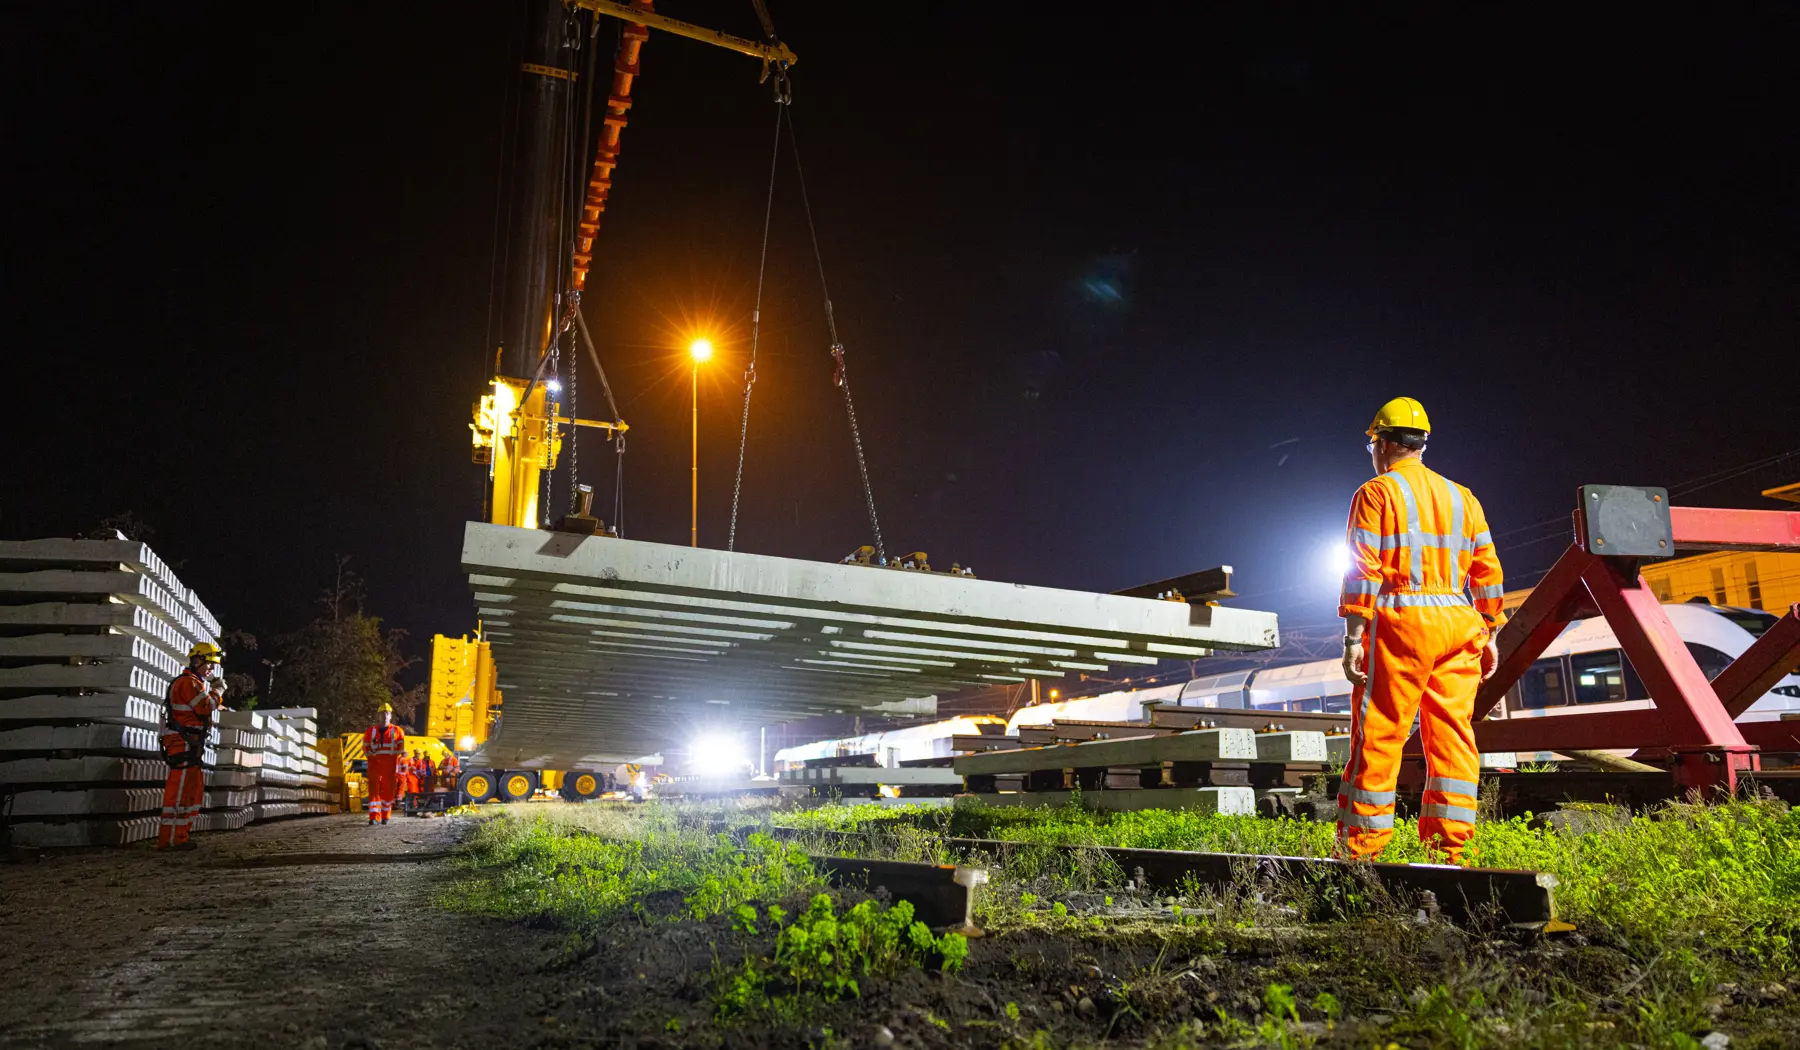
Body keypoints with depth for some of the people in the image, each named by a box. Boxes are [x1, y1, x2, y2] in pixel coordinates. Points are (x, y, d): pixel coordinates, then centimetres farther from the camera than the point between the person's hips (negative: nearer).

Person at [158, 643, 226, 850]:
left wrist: (215, 691, 11)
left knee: (194, 791, 14)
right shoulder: (189, 682, -11)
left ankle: (179, 836, 18)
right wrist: (218, 692, -6)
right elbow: (205, 707, -21)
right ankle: (170, 839, -10)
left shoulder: (195, 682, 23)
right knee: (179, 792, -10)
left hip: (190, 745, 11)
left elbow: (204, 707, 23)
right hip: (183, 743, -11)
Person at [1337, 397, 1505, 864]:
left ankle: (1363, 846, 0)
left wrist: (1353, 637, -10)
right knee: (1452, 736, 6)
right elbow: (1487, 572, 14)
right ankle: (1450, 847, 7)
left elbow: (1363, 571, -9)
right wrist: (1488, 637, 18)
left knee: (1378, 736, -3)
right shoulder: (1463, 497, 18)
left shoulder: (1377, 493, -1)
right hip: (1460, 625, 6)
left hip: (1400, 621, -6)